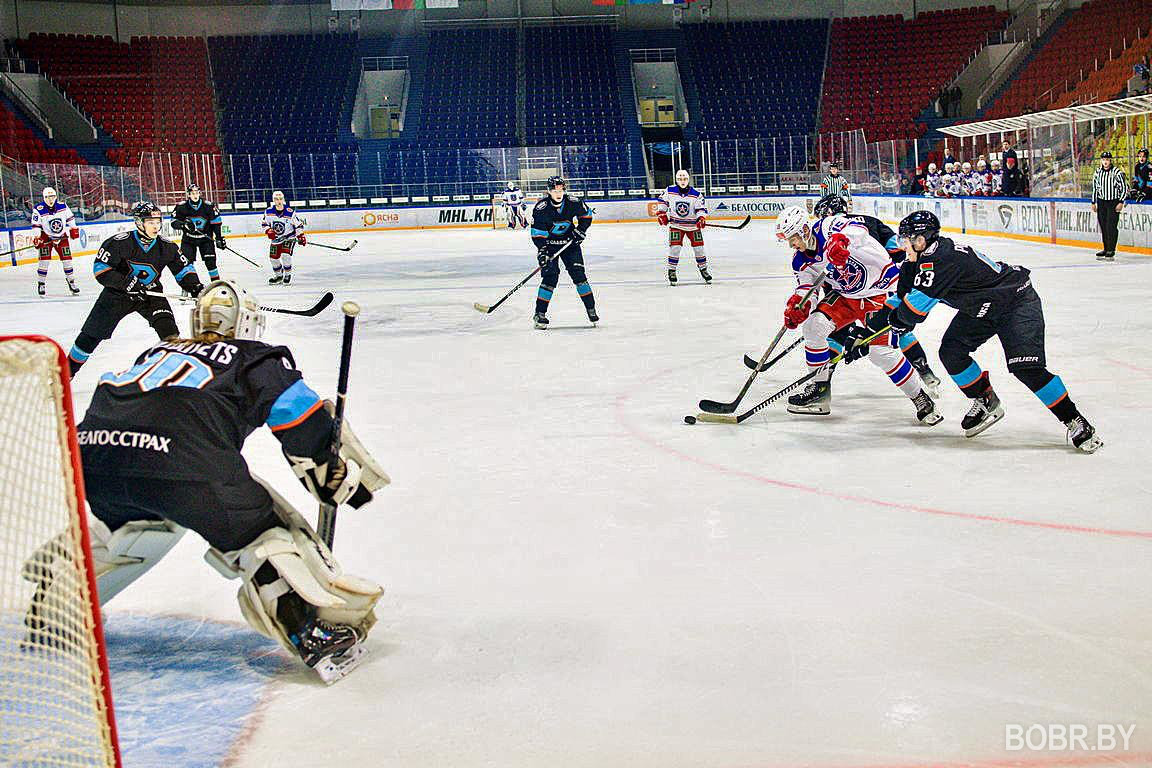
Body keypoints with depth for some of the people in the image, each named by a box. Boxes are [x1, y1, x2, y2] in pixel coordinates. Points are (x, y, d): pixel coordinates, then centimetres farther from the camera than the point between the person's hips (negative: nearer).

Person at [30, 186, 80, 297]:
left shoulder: (63, 206, -7)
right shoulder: (38, 209, -15)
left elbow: (70, 217, 9)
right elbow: (36, 225, -11)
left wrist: (73, 229, 8)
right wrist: (37, 238, -19)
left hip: (62, 236, 3)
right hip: (46, 237, -3)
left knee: (67, 259, 2)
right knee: (44, 260, -10)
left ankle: (71, 282, 15)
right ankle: (41, 284, 0)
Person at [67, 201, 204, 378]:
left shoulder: (166, 247, -9)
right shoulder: (120, 242, -21)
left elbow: (182, 267, 4)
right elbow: (100, 267, -20)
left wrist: (195, 286, -11)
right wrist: (126, 283, -29)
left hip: (150, 293, 2)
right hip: (117, 293, -2)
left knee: (167, 326, -21)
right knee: (92, 334, 4)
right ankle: (69, 368, 23)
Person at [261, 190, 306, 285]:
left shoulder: (290, 212, -17)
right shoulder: (268, 211, -9)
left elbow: (298, 225, -9)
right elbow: (264, 223, 5)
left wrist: (301, 236, -15)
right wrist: (268, 231, -12)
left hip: (289, 237, -4)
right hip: (276, 238, 4)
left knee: (285, 255, -22)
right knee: (273, 257, 2)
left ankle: (288, 275, -2)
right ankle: (278, 276, 25)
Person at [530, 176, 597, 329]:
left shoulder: (573, 202, -14)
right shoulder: (541, 208, -21)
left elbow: (586, 214, 7)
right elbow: (537, 232, -16)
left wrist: (581, 229, -7)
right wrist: (541, 250, -25)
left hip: (569, 242, 2)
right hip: (549, 243, -2)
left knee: (578, 273, -5)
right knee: (550, 276, -14)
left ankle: (591, 309, 6)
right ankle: (540, 314, -7)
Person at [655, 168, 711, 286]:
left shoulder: (696, 194, -10)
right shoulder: (669, 191, -7)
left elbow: (702, 208, -9)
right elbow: (661, 200, 9)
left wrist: (701, 218, -26)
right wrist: (661, 214, 2)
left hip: (693, 224, 1)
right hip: (676, 224, -1)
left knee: (699, 247, 3)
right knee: (675, 247, -11)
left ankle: (703, 269, 20)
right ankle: (671, 271, 1)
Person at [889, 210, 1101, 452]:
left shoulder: (940, 259, -30)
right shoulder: (928, 256, 0)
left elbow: (917, 305, -28)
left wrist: (898, 318, -9)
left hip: (1018, 302, -10)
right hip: (981, 307, 10)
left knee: (1026, 368, -20)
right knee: (951, 351, 0)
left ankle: (1074, 421, -8)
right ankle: (986, 402, 17)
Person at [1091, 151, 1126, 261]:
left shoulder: (1117, 172, -9)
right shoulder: (1097, 173, 7)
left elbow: (1124, 187, -6)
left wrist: (1121, 202, -11)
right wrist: (1093, 202, 14)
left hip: (1114, 202, -5)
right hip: (1101, 202, 5)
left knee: (1111, 226, -11)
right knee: (1103, 227, 6)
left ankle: (1111, 251, -9)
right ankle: (1106, 249, 14)